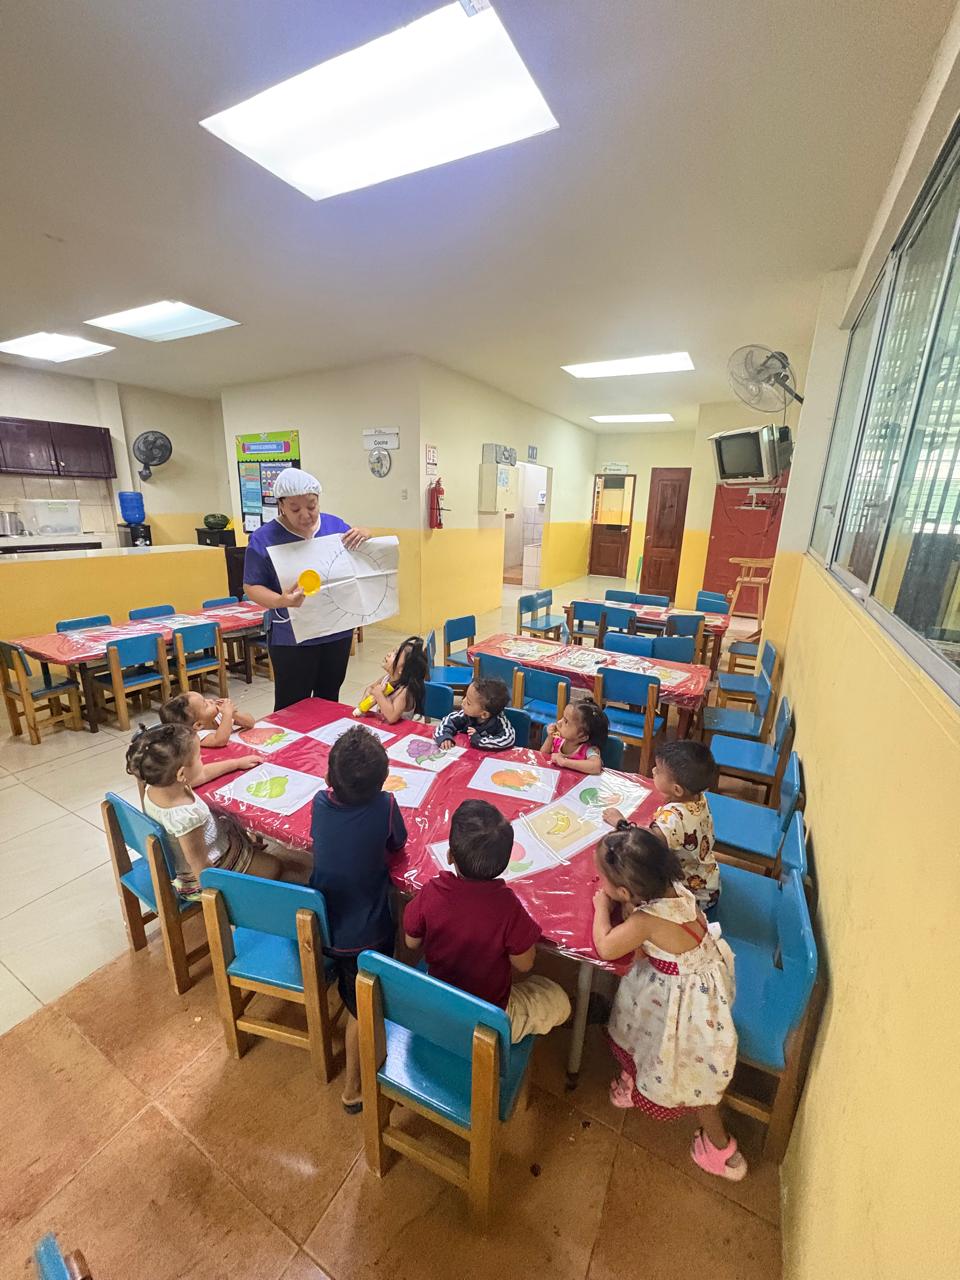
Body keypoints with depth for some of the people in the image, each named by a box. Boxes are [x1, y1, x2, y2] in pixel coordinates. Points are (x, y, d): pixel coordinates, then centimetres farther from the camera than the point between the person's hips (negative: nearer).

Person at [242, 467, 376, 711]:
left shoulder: (335, 525, 2)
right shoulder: (264, 538, -9)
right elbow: (252, 586, -6)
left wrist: (365, 536, -12)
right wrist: (280, 601, -28)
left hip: (337, 631, 4)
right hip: (292, 638, -4)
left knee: (329, 699, 18)